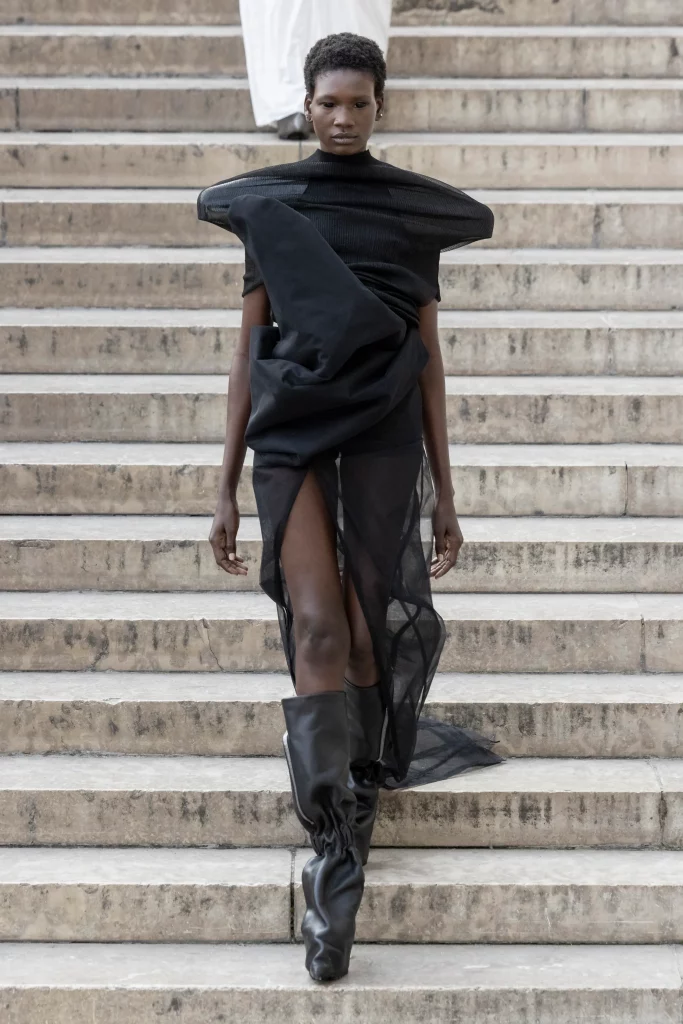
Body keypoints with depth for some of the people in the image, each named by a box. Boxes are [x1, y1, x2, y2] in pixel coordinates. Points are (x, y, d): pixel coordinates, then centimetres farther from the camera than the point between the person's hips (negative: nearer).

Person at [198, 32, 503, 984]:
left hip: (386, 432, 1)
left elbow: (430, 357, 9)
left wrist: (444, 489, 7)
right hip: (293, 429, -1)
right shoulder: (267, 205, 8)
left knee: (369, 627, 0)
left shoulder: (415, 209, 8)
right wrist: (226, 489, 5)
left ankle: (361, 786, 23)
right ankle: (336, 852, -10)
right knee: (316, 628, -12)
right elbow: (247, 352, 8)